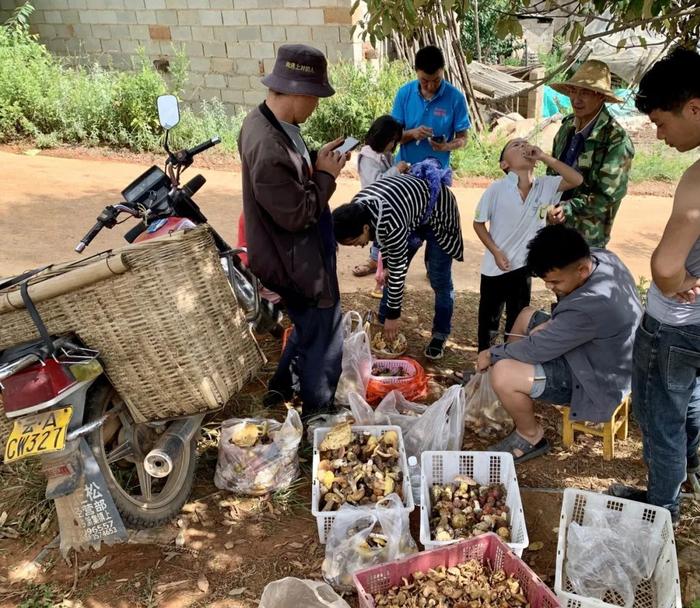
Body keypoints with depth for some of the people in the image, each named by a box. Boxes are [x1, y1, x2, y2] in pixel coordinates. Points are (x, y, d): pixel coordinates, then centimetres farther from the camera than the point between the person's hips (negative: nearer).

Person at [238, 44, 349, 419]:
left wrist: (316, 160, -1)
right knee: (322, 343, 10)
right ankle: (317, 415, 31)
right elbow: (297, 214, -28)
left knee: (307, 327, 29)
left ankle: (281, 389, 46)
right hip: (298, 263, -10)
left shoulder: (263, 121, -1)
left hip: (298, 256, 10)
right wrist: (326, 174, -16)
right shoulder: (268, 149, -33)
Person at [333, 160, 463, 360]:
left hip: (438, 213, -7)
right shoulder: (357, 207, -20)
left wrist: (394, 315, -21)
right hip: (411, 215, 7)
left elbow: (398, 270, -31)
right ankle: (382, 324, 20)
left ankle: (440, 335, 12)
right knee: (391, 273, 7)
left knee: (439, 281, -3)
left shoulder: (392, 223, -42)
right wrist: (384, 263, 2)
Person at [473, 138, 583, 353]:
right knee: (489, 318, 13)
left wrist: (543, 156, -21)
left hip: (524, 266, 3)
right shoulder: (496, 189, -16)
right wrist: (496, 252, -15)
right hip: (495, 267, -3)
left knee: (518, 320, 17)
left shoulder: (545, 186, -8)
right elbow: (478, 223, -8)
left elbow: (576, 180, -17)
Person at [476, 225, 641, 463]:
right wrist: (551, 325, -6)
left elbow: (539, 347, -27)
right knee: (527, 316, 20)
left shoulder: (593, 305, -38)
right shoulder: (601, 256, -10)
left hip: (597, 380, -10)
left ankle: (531, 437, 3)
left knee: (503, 374, -24)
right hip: (598, 352, 10)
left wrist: (493, 354, -12)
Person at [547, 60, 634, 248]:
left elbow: (608, 195, -18)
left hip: (587, 234, -5)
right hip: (554, 225, 5)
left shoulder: (616, 140, -18)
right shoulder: (568, 125, 1)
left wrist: (568, 209, -28)